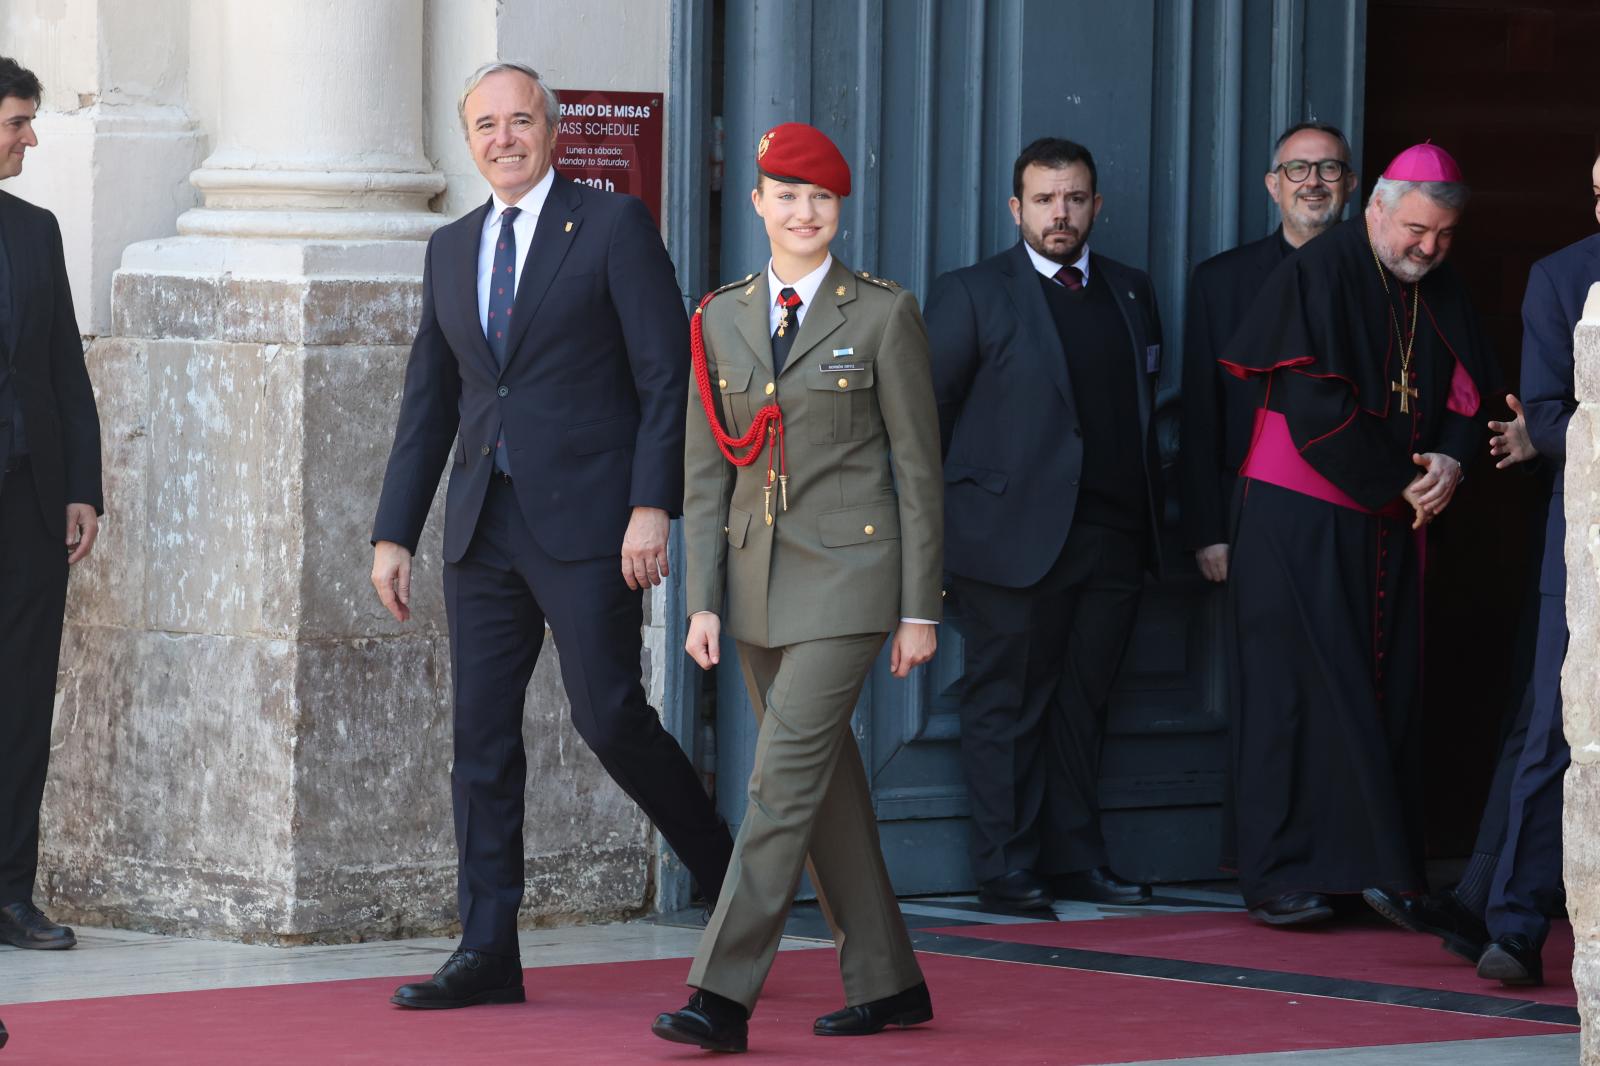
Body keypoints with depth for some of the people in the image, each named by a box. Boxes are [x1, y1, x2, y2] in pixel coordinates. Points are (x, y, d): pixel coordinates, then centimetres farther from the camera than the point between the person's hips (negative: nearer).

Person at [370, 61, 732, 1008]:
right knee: (482, 735, 3)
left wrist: (653, 506, -15)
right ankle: (489, 954, 6)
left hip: (585, 521, -6)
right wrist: (395, 533, 14)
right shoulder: (451, 250, 15)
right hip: (485, 528, 6)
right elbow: (430, 401, 19)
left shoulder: (614, 226, -2)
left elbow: (667, 374, -7)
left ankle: (727, 874, 14)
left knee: (609, 715, -10)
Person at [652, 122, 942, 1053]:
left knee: (786, 778, -12)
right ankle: (887, 983, 20)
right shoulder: (722, 319, 9)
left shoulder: (885, 314, -3)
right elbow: (706, 474, 10)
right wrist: (702, 600, 2)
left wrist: (920, 609, -5)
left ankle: (723, 997, -15)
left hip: (846, 573, -5)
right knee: (827, 785, 10)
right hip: (756, 580, 5)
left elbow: (918, 470, -3)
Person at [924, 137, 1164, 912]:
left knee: (1082, 705, 9)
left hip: (1112, 537, 5)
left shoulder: (1130, 294, 15)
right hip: (1015, 538, -5)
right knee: (1008, 707, -1)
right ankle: (1006, 870, 3)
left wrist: (1150, 518, 10)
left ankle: (1075, 862, 15)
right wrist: (934, 526, -3)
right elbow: (924, 413, 1)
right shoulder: (971, 295, 1)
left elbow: (1142, 407, 17)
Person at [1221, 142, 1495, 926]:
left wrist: (1450, 462, -11)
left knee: (1386, 696, 4)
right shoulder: (1319, 274, -11)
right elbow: (1314, 405, -17)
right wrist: (1401, 483, -12)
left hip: (1392, 526, 6)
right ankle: (1281, 877, -4)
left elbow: (1469, 393, 11)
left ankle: (1377, 870, 8)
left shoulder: (1442, 294, 9)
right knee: (1302, 691, -6)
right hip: (1301, 517, -6)